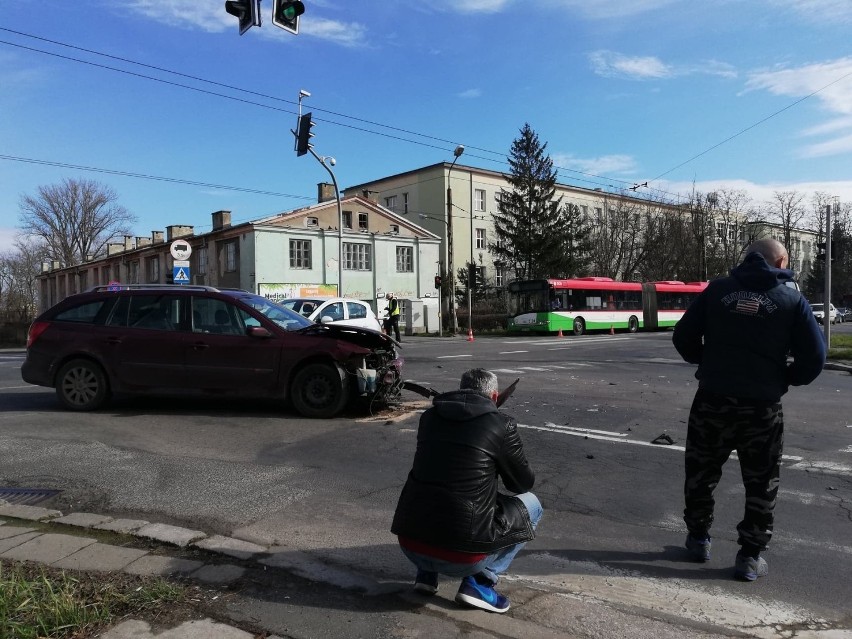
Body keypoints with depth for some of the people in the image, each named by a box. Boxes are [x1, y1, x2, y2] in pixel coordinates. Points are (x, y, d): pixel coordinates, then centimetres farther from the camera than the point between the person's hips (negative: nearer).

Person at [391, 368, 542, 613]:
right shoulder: (502, 425, -3)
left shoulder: (430, 416, 10)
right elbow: (524, 483, 12)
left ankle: (426, 574, 21)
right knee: (530, 504, 16)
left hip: (410, 544, 5)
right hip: (460, 556, -5)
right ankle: (480, 583, 6)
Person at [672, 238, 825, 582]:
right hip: (761, 408, -1)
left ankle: (698, 537, 32)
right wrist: (785, 379, 14)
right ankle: (750, 556, 19)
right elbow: (814, 357, -5)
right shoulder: (792, 300, -1)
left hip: (712, 402, 1)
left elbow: (683, 337, 2)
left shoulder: (717, 290, 2)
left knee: (701, 472, 20)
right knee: (761, 484, 15)